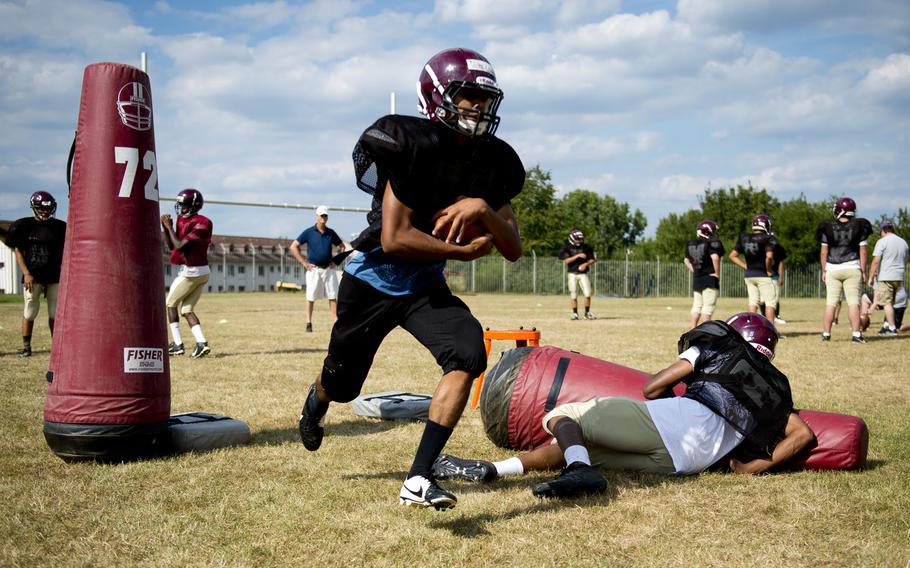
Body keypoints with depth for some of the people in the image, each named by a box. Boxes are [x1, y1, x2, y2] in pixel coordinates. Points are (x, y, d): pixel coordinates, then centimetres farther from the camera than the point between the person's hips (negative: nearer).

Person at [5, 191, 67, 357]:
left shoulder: (59, 227, 7)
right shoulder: (24, 226, 0)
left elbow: (63, 253, 12)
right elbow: (18, 251, 1)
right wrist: (26, 274, -9)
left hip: (54, 277, 2)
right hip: (32, 277, -2)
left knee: (55, 312, 3)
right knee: (30, 312, 1)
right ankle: (26, 346, 12)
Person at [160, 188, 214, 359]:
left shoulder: (200, 224, -16)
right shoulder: (182, 220, 11)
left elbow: (180, 246, -21)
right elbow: (171, 246, 15)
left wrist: (170, 227, -11)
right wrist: (165, 227, 2)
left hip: (190, 272, -9)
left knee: (170, 304, 5)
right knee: (187, 309, 8)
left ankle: (177, 344, 5)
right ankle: (201, 343, -3)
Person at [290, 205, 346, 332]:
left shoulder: (331, 233, 8)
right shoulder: (309, 232, -2)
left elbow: (341, 246, 21)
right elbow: (293, 247, -2)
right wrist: (304, 262, -6)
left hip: (329, 269, 3)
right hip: (314, 269, -3)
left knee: (333, 296, 1)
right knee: (311, 297, 1)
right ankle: (309, 323, 6)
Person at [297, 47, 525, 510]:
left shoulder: (493, 163, -6)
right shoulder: (412, 145, -24)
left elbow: (513, 249, -8)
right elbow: (394, 238, -28)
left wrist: (483, 209, -27)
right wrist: (464, 251, -19)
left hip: (426, 287, 4)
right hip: (372, 281, -4)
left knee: (468, 354, -24)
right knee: (343, 384, 13)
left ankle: (418, 480, -20)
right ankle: (315, 403, 55)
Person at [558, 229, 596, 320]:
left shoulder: (586, 247, 4)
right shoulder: (567, 248, -2)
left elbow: (592, 260, 7)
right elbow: (566, 260, -14)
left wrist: (585, 264, -12)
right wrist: (578, 255, -22)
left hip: (583, 274, 1)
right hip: (572, 274, -1)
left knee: (587, 294, -7)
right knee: (573, 295, 2)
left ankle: (587, 313, 8)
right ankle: (575, 313, 13)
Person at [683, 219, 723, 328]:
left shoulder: (691, 243, 11)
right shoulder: (712, 243, -12)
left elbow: (686, 260, 20)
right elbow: (715, 258, -25)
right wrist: (717, 273, -14)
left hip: (696, 279, 7)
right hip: (710, 279, -7)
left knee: (697, 306, 14)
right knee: (708, 307, -4)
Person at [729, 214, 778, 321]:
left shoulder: (744, 238, 6)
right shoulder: (768, 239, -12)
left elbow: (733, 255, 9)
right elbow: (769, 256, -26)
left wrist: (746, 267, 9)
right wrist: (769, 270, -10)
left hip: (748, 275, 6)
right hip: (763, 275, -6)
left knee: (753, 302, 13)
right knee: (771, 302, 3)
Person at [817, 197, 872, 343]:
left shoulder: (828, 227, -1)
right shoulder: (859, 227, -1)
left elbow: (824, 252, 2)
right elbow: (862, 251, 0)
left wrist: (824, 270, 9)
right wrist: (863, 271, 5)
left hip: (832, 269, 1)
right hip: (852, 268, -1)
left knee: (831, 302, 5)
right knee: (853, 302, 1)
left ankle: (826, 334, 8)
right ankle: (856, 334, -2)